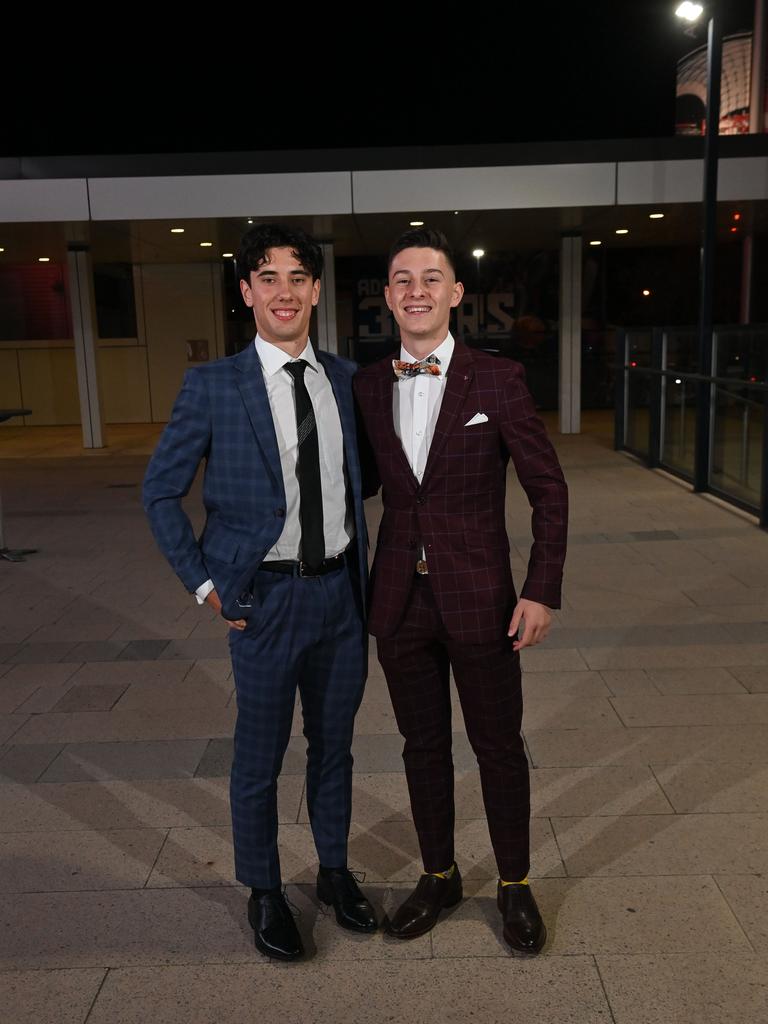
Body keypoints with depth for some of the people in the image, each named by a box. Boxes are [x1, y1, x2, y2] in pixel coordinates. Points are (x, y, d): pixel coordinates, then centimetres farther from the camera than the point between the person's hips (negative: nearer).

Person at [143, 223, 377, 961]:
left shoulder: (346, 378, 4)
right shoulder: (212, 387, -8)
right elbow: (161, 491, -3)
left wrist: (362, 572, 5)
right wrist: (204, 585, -6)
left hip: (341, 590, 4)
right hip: (264, 598, -3)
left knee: (333, 743, 18)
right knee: (259, 757, 11)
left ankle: (334, 871, 40)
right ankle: (263, 893, 33)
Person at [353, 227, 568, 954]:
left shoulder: (497, 380, -7)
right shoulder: (366, 387, 2)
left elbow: (547, 487, -4)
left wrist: (542, 590, -9)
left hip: (479, 598, -3)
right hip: (401, 600, 3)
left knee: (498, 747, 11)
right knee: (423, 746, 16)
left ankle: (514, 885, 34)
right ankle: (438, 876, 38)